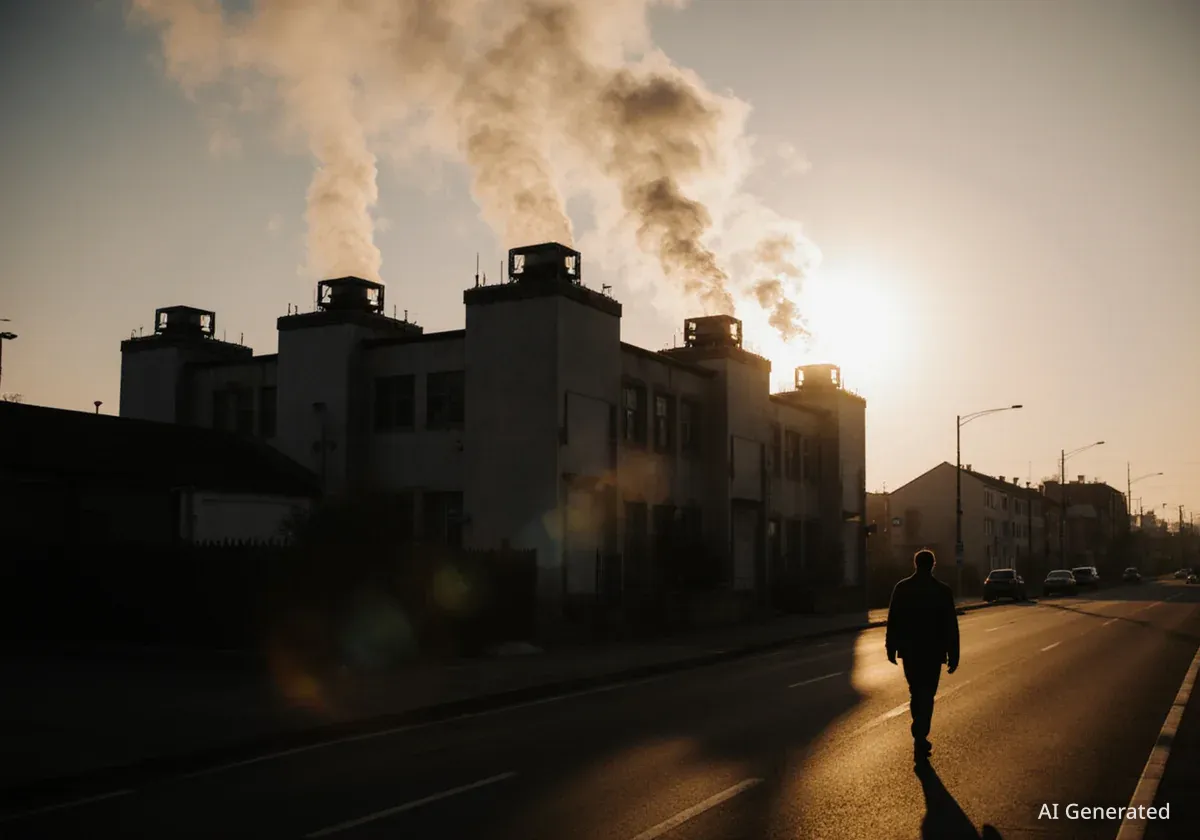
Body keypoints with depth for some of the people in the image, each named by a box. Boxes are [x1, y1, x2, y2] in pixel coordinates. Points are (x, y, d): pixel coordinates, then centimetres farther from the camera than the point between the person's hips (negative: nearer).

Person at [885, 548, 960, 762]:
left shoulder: (901, 588, -2)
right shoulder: (943, 590, -7)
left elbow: (892, 620, 1)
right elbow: (951, 626, -7)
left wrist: (891, 648, 8)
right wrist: (953, 655, -2)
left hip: (909, 651, 3)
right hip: (933, 652, -2)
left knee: (916, 694, 19)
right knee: (926, 696, 3)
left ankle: (920, 738, 26)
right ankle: (920, 743, 0)